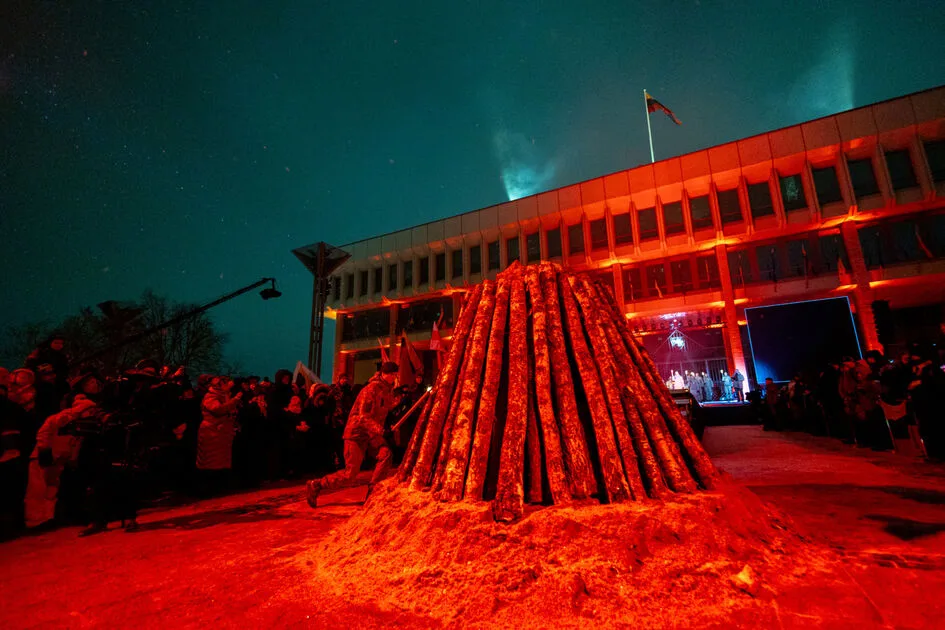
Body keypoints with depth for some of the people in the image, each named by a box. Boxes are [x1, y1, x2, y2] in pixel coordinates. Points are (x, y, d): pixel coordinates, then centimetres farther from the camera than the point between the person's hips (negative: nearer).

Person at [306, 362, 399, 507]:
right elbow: (363, 415, -29)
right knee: (350, 474, -3)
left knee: (386, 454, -21)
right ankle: (315, 486, 18)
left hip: (372, 433, 7)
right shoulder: (372, 389, -21)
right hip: (357, 432, -7)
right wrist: (378, 429, -42)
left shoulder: (388, 389, 5)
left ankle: (372, 491, -8)